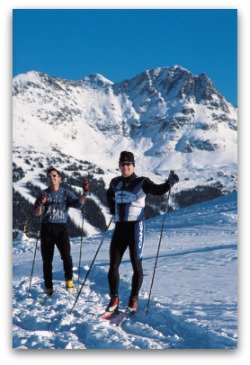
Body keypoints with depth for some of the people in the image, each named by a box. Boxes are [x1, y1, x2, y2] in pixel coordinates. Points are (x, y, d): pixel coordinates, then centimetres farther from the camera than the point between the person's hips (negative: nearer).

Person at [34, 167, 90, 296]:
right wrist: (41, 204, -18)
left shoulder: (66, 193, 6)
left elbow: (78, 204, -10)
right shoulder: (43, 194, 8)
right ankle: (48, 287, 14)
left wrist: (84, 194, -28)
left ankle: (69, 279, 8)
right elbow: (37, 214, 2)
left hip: (62, 228, -2)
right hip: (46, 228, 2)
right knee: (47, 259, 4)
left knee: (66, 256, -16)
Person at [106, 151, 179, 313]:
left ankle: (133, 300, 15)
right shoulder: (115, 182, 10)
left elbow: (158, 190, -18)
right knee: (113, 265, 4)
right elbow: (109, 195, 31)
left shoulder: (141, 182, -5)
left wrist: (170, 182, -36)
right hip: (120, 227, 5)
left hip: (135, 227, -5)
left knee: (136, 265, 2)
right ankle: (114, 299, 16)